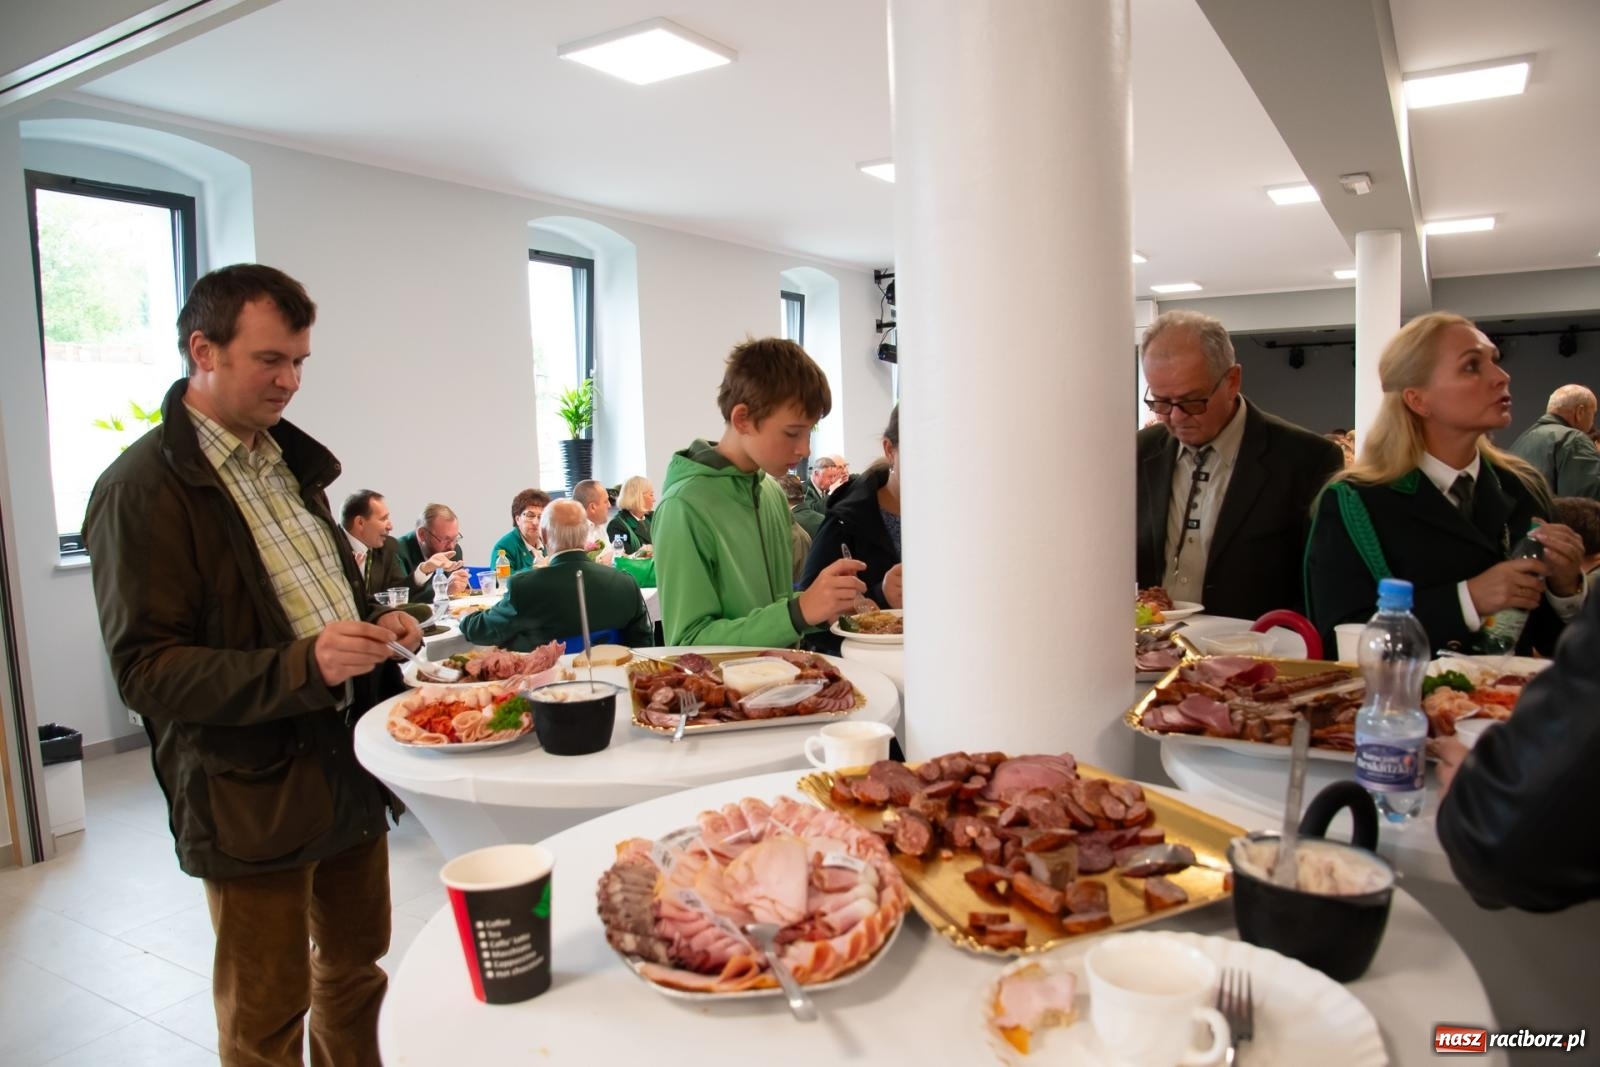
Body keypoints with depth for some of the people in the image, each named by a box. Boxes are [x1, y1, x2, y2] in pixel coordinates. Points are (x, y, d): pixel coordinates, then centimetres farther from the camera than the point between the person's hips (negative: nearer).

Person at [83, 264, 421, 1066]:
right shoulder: (143, 489, -14)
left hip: (351, 765, 7)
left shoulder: (287, 459, 9)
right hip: (254, 794, -7)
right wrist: (300, 665, -30)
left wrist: (374, 627, 1)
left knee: (355, 968, 21)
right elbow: (143, 670, -17)